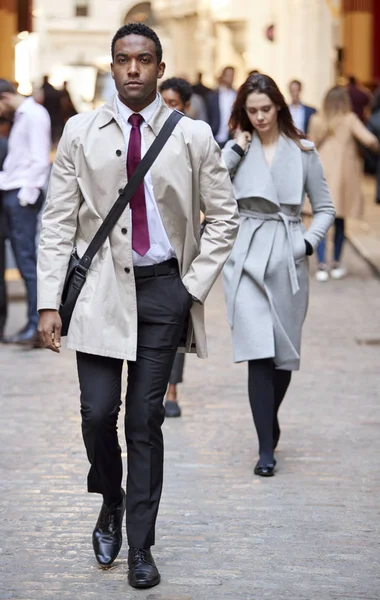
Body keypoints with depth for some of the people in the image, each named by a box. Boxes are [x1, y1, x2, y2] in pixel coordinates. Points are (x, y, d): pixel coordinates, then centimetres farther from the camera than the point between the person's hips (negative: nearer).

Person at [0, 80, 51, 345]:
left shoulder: (34, 114, -8)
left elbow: (40, 159, -15)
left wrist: (27, 193, -17)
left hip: (24, 196, -9)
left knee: (27, 260, -11)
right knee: (24, 261, 7)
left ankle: (36, 326, -12)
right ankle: (34, 324, 8)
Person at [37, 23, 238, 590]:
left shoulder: (192, 136, 1)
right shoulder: (81, 132, 2)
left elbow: (224, 217, 7)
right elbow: (58, 221, 1)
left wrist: (195, 285, -2)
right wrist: (50, 302, -5)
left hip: (162, 287, 0)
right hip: (100, 287, 0)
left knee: (146, 420, 3)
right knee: (98, 413, -5)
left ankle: (140, 546, 13)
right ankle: (111, 503, 25)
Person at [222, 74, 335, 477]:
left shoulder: (302, 152, 6)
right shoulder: (238, 149, 5)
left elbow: (324, 208, 11)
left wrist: (309, 241, -4)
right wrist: (237, 148, -10)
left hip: (288, 259, 2)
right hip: (248, 258, -1)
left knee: (284, 353, 10)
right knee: (258, 352, -11)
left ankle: (270, 422, 37)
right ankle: (266, 449, -9)